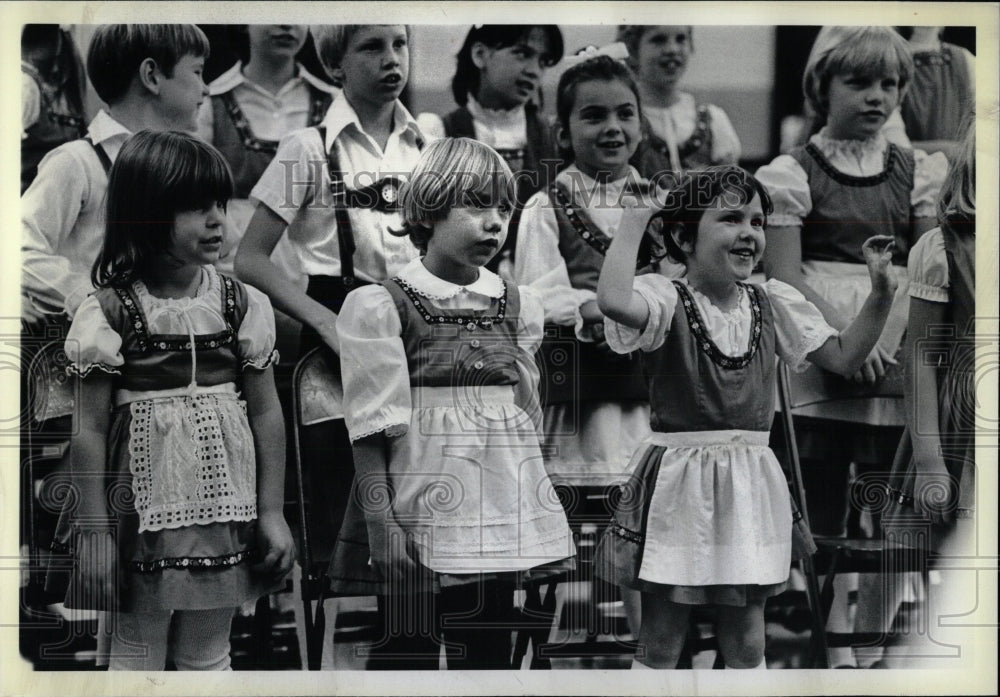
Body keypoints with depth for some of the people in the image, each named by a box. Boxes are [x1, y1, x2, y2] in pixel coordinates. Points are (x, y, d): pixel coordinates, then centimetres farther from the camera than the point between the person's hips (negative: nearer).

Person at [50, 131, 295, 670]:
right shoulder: (111, 310, -10)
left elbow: (266, 413, 4)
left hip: (224, 514, 3)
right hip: (143, 515, -3)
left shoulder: (241, 303, -1)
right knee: (135, 659, 9)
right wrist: (94, 532, -8)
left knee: (208, 659, 15)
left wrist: (272, 513, 3)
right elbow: (90, 428, -7)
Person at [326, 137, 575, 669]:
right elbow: (371, 431, -7)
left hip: (498, 518, 5)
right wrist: (381, 525, -13)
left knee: (488, 654, 8)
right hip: (416, 520, -4)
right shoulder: (380, 306, -4)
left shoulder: (518, 307, 10)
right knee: (404, 656, -1)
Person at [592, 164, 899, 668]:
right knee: (659, 642, 5)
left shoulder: (772, 305, 7)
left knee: (746, 643, 12)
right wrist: (634, 217, -25)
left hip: (749, 486, 5)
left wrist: (881, 292, 1)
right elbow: (612, 300, -35)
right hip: (677, 476, -5)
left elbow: (844, 357, 13)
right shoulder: (666, 298, -11)